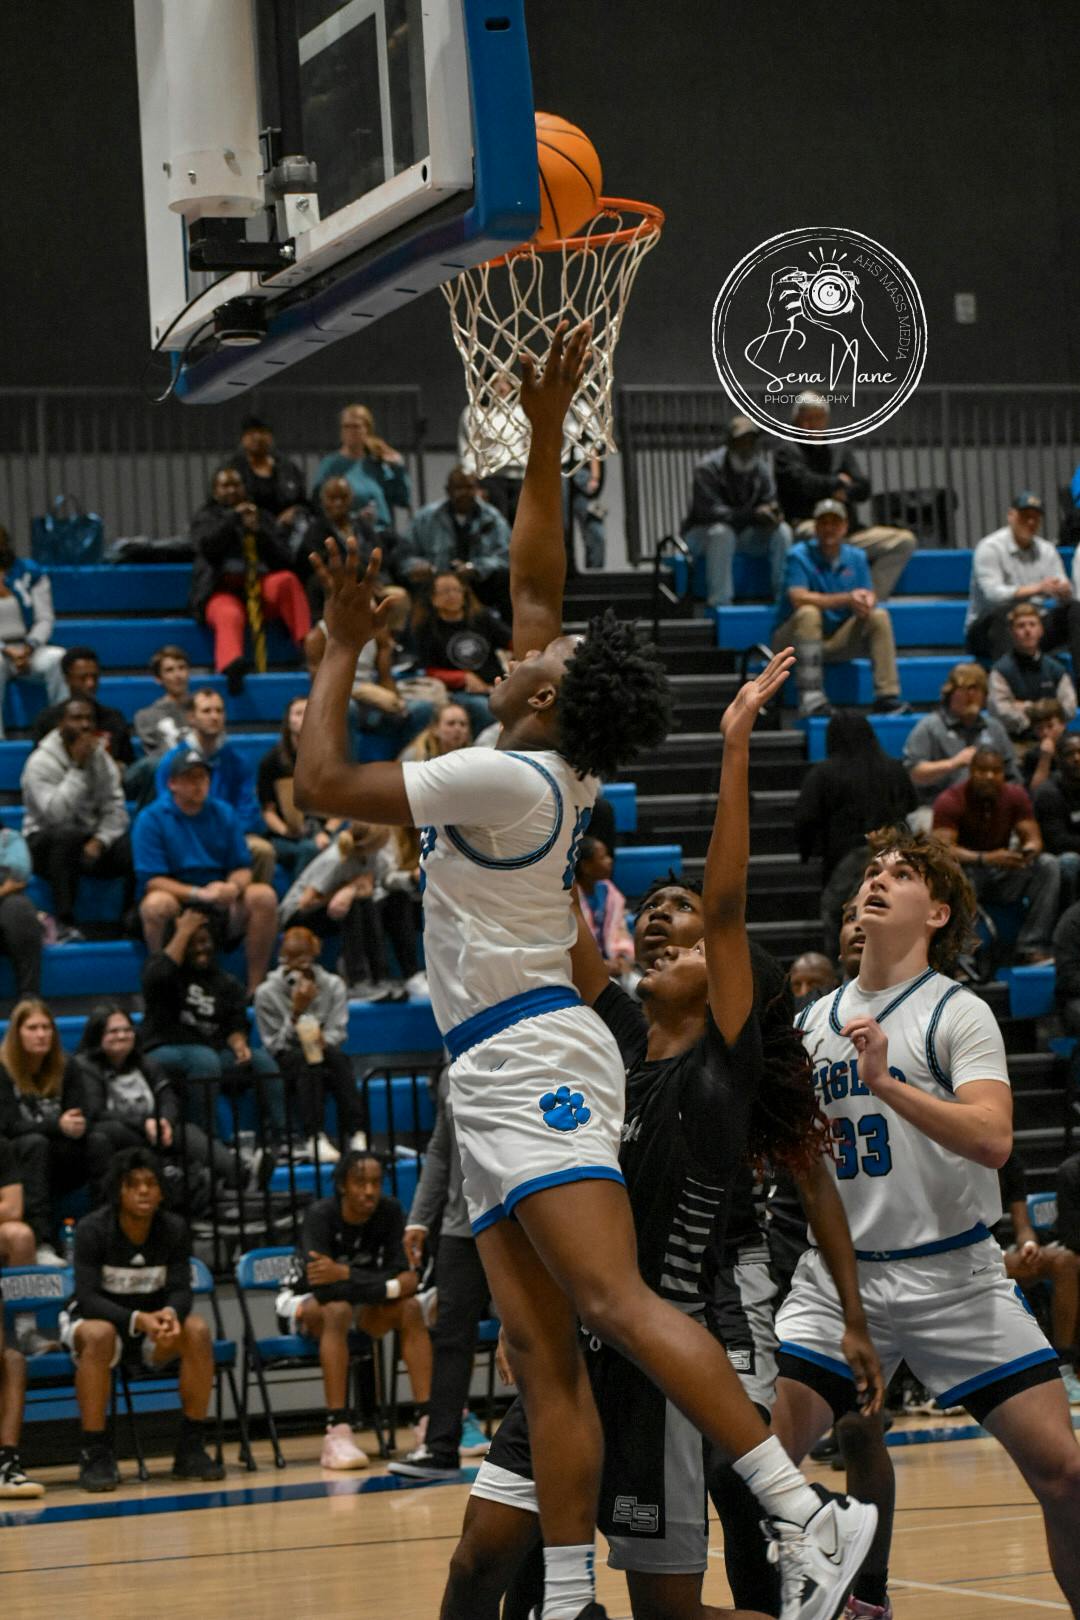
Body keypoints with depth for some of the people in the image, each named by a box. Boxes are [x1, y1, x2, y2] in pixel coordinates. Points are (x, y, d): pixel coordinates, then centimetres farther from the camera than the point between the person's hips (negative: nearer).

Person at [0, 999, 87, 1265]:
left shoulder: (65, 1068, 5)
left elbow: (79, 1122, 1)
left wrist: (75, 1126, -24)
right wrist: (57, 1126, -29)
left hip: (53, 1170, 3)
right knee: (35, 1143, -37)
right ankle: (42, 1244, -50)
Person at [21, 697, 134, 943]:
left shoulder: (101, 759, 6)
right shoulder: (40, 763, -12)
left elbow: (116, 810, -1)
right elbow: (56, 814, -26)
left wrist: (99, 841, -20)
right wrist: (78, 768, -24)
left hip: (92, 841, 4)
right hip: (47, 843, -4)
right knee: (66, 834, -40)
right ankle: (64, 926, -39)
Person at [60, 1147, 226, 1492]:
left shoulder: (174, 1229, -8)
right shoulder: (92, 1230, -18)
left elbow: (180, 1290, -11)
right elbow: (87, 1297, -24)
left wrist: (169, 1314, -37)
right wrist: (137, 1320, -41)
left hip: (152, 1322, 3)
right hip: (92, 1319, -3)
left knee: (197, 1331, -26)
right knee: (99, 1335, -39)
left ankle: (191, 1448, -17)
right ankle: (95, 1454, -32)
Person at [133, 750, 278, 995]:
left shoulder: (223, 813, 9)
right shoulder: (151, 819, -4)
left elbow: (243, 869, 7)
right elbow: (152, 880, -12)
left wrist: (234, 887, -18)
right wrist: (199, 893, -25)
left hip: (222, 908, 4)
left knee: (264, 896, -22)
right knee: (157, 903, -37)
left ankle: (255, 986, -18)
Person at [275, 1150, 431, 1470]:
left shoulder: (390, 1212, -14)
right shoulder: (320, 1215, -25)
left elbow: (397, 1275, -20)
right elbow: (325, 1289, -35)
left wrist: (345, 1275, -33)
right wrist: (393, 1286, -32)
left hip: (358, 1303, 4)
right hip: (301, 1302, -4)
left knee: (410, 1307, -23)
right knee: (337, 1311, -37)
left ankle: (427, 1420, -26)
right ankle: (337, 1433, -43)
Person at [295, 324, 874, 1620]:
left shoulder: (502, 777, -12)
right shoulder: (554, 769, 12)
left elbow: (322, 780, -10)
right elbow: (534, 577, 20)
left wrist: (341, 649, 1)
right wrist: (545, 431, 20)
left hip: (530, 1065, -10)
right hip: (503, 1076, 10)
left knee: (614, 1305, -22)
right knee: (542, 1356, 2)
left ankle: (805, 1513, -29)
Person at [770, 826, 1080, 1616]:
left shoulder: (958, 1013, -5)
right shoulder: (818, 1019, 11)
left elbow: (992, 1139, -21)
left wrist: (886, 1083, -29)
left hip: (954, 1276, -4)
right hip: (839, 1277, 4)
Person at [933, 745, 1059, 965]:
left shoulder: (1015, 796, 0)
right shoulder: (950, 800, -14)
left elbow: (1033, 838, -4)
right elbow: (944, 849, -25)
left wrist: (1029, 850, -32)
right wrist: (986, 859, -41)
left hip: (1003, 876, 4)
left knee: (1048, 865, -20)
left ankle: (1031, 947, -24)